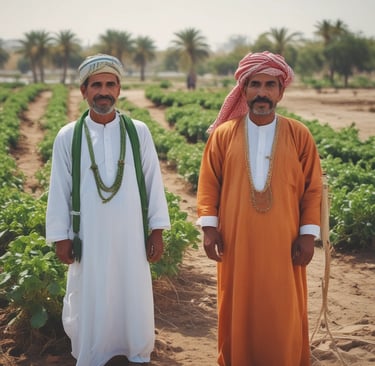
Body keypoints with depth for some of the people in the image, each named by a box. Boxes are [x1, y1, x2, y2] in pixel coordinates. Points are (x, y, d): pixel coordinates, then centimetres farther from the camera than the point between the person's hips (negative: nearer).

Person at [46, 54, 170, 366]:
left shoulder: (139, 132, -3)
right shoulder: (68, 136, -4)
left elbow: (153, 181, 1)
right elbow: (59, 189, 0)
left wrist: (157, 231, 1)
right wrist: (61, 237, 1)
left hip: (131, 235, 1)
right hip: (89, 237, 0)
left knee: (135, 298, 11)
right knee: (91, 302, 10)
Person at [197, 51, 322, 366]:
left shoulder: (299, 135, 1)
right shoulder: (223, 134, 2)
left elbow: (312, 189, 2)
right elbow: (208, 184, 4)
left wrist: (308, 234, -3)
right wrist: (209, 226, -5)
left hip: (282, 245, 0)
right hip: (236, 244, 1)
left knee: (283, 316, 6)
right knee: (238, 312, 10)